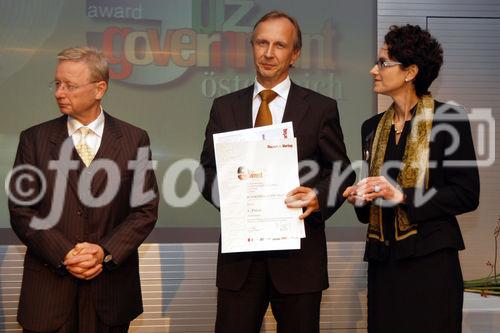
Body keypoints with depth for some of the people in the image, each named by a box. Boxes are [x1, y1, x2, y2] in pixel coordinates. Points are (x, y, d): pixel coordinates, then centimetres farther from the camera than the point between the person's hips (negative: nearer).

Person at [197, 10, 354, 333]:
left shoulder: (321, 108, 2)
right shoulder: (225, 107, 9)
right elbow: (207, 170, 11)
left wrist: (319, 197, -16)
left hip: (298, 254, -1)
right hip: (239, 251, 2)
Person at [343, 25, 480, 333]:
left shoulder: (448, 119, -5)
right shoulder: (373, 127, 13)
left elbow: (467, 195, -9)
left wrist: (403, 195, -17)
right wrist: (360, 198, 0)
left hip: (431, 260, -5)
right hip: (383, 261, 6)